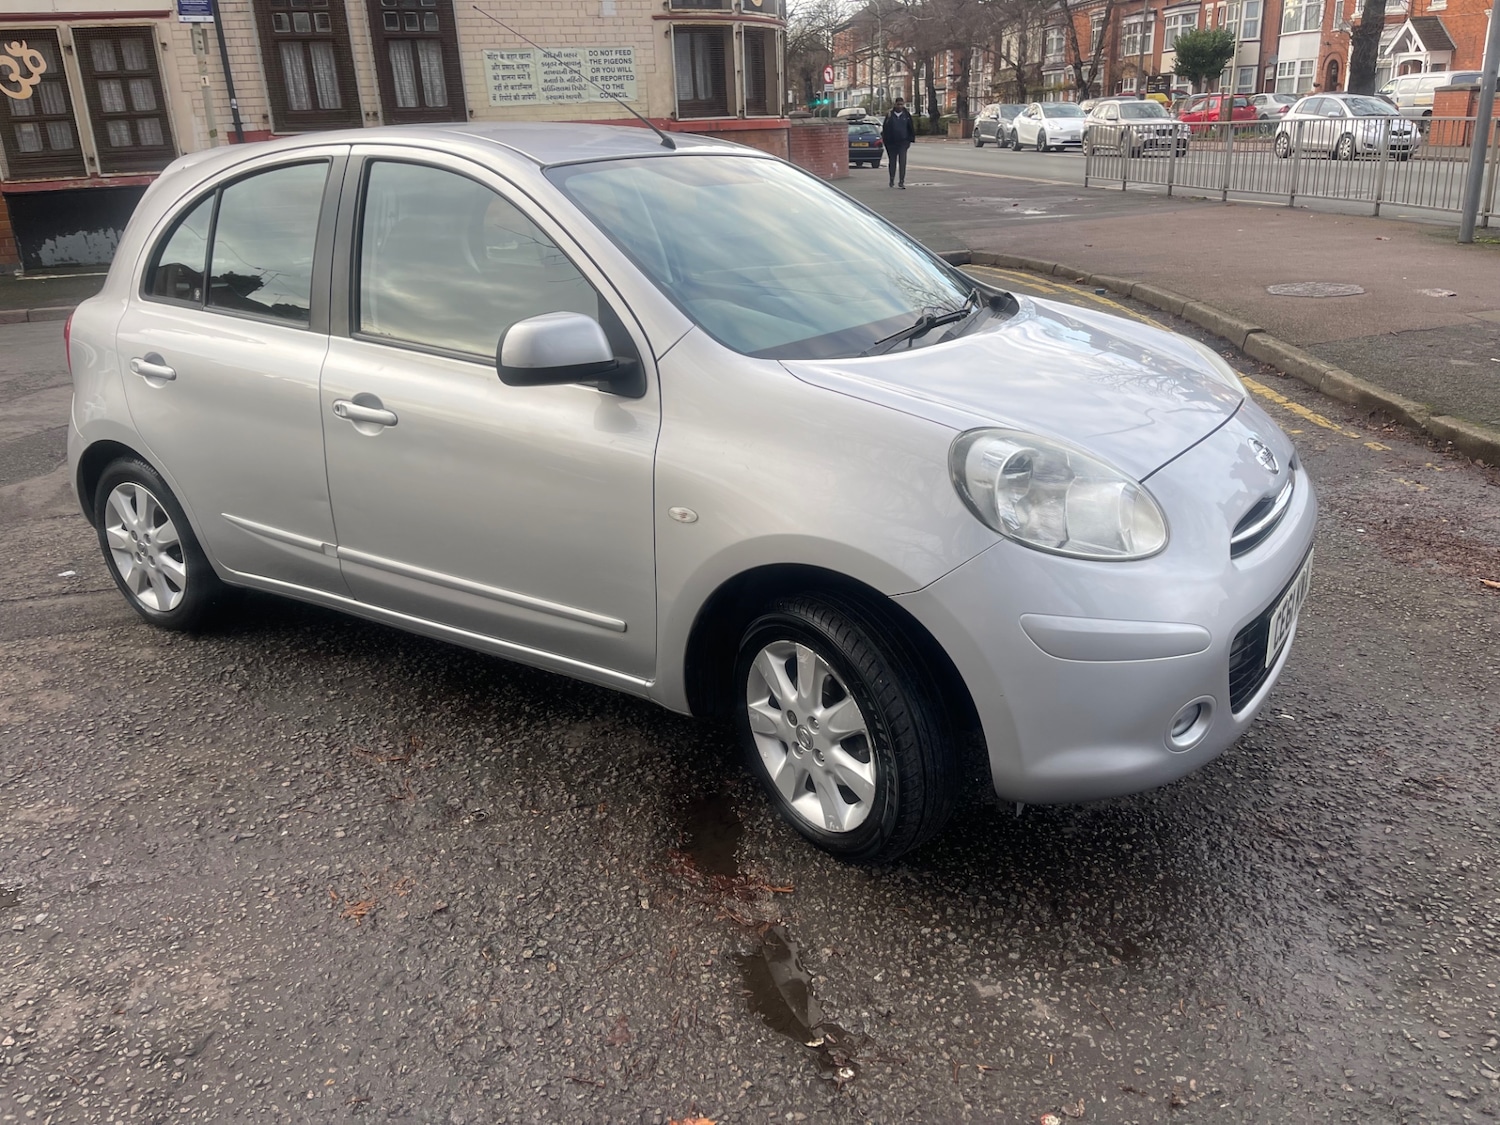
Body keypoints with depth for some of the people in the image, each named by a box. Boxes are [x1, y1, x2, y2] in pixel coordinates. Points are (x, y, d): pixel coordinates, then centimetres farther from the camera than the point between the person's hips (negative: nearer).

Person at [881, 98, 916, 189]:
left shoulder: (906, 115, 3)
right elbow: (885, 129, 3)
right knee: (892, 162, 11)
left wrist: (910, 140, 2)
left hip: (902, 143, -1)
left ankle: (902, 181, -10)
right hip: (891, 143, 1)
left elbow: (911, 129, 8)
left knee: (902, 162, -10)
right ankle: (892, 180, 26)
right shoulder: (889, 115, 0)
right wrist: (885, 140, -1)